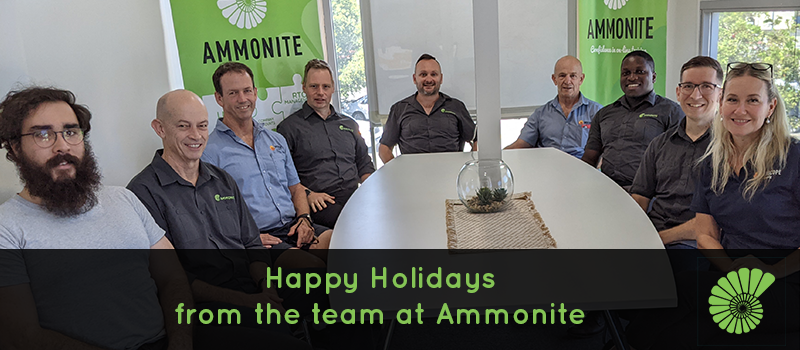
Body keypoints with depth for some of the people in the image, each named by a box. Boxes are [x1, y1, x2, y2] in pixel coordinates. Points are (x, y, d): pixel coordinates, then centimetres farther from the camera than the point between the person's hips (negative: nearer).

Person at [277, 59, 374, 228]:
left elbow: (364, 164, 28)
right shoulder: (290, 127, 9)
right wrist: (307, 194, -13)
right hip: (320, 203, -5)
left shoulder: (349, 124, 25)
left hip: (355, 196, 5)